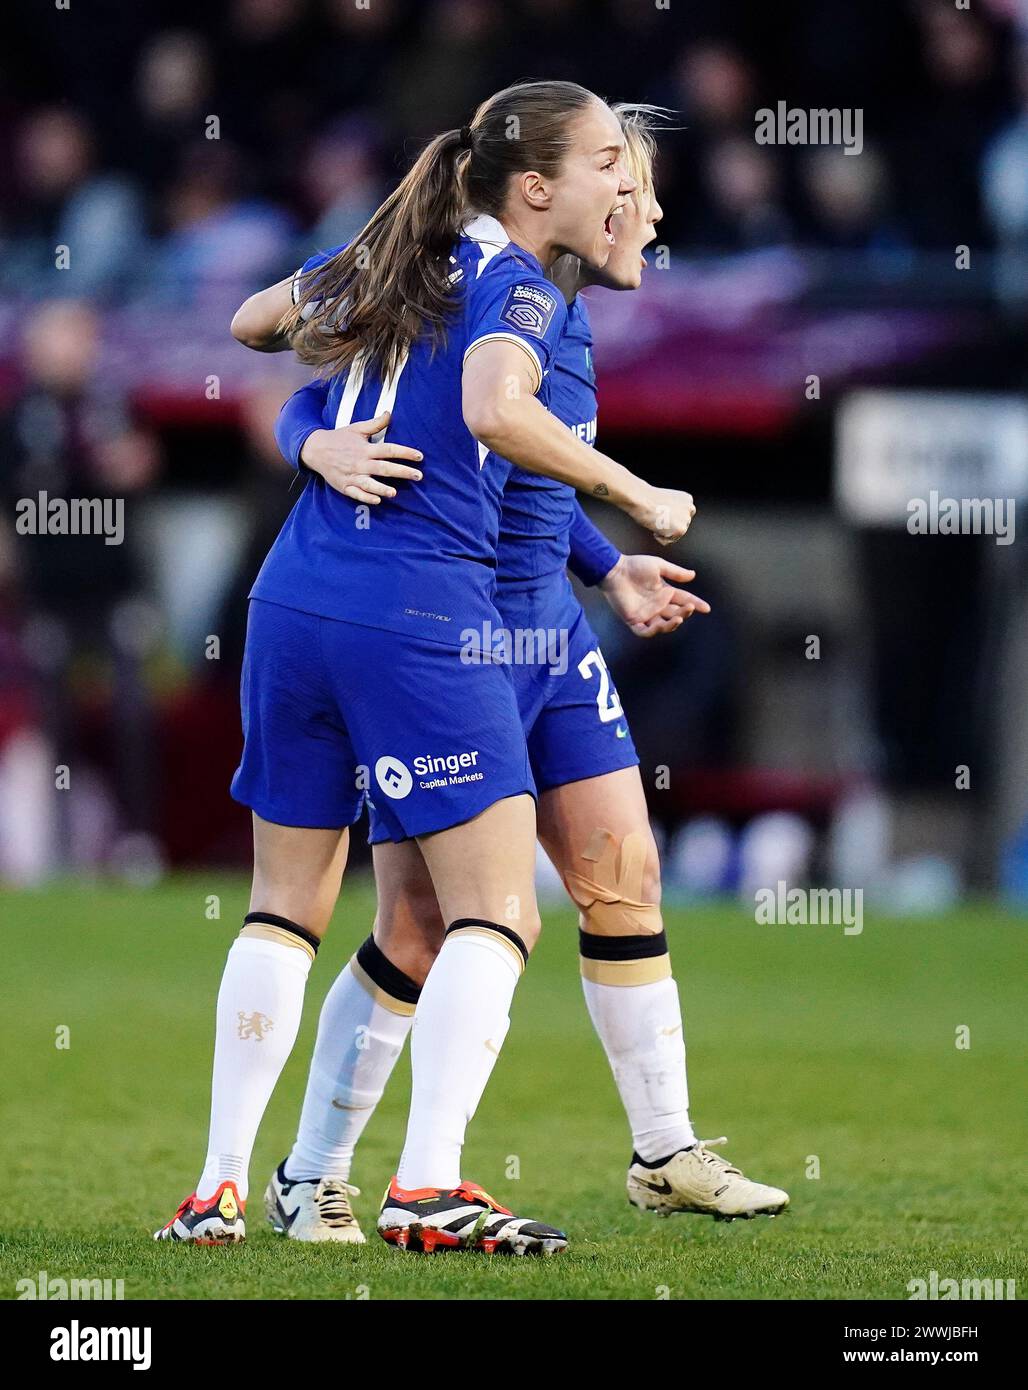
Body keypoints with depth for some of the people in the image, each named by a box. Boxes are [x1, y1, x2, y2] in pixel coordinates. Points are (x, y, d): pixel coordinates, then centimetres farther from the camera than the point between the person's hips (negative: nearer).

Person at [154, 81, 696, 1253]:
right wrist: (636, 497, -17)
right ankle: (429, 1187, -15)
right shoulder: (519, 288, -5)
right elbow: (493, 408, -26)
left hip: (292, 601, 7)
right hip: (421, 618, -7)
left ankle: (218, 1187, 12)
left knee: (286, 906, 17)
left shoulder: (385, 263, 17)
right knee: (497, 913, -2)